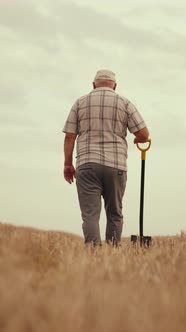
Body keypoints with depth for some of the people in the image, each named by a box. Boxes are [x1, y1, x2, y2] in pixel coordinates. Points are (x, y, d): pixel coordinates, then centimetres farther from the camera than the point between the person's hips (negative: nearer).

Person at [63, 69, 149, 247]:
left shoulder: (80, 103, 9)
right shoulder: (124, 103, 7)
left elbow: (69, 136, 4)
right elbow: (144, 134, 1)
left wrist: (68, 164, 9)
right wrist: (138, 140, 23)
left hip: (87, 165, 0)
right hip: (116, 165, 0)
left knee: (90, 214, -7)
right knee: (114, 214, 13)